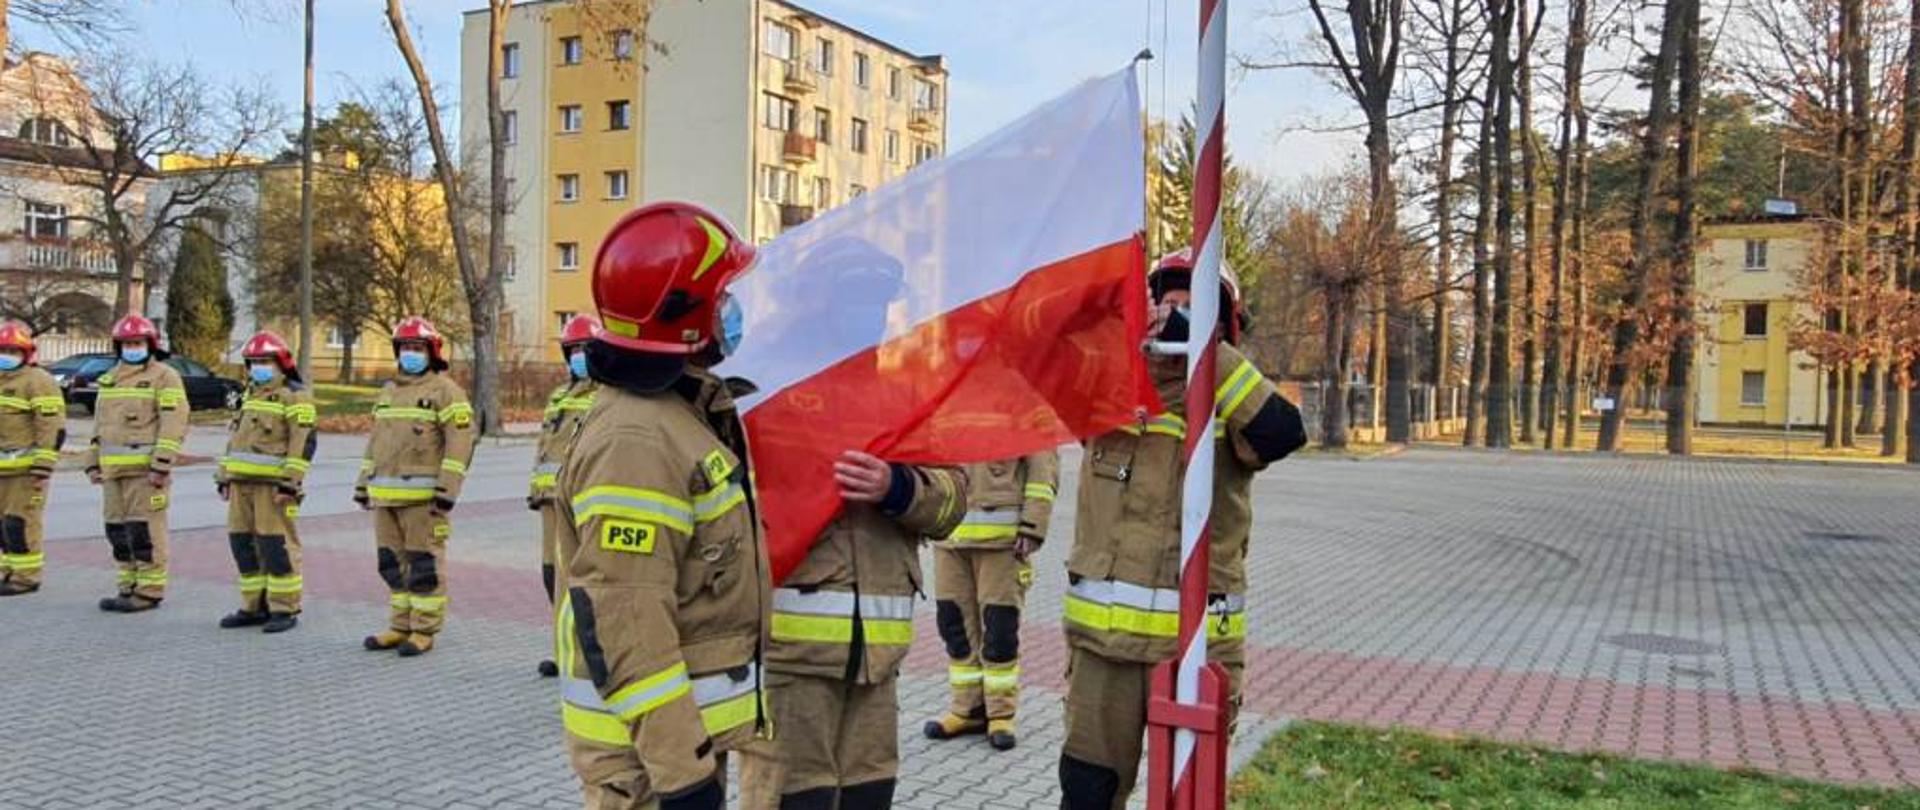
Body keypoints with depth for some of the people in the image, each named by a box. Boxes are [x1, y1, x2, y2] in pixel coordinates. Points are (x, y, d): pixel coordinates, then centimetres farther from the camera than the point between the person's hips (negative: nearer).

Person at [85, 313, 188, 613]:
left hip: (146, 468, -8)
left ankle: (150, 591, -1)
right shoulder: (110, 379, 19)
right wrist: (93, 462, 17)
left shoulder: (164, 376, -5)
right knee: (118, 529, 11)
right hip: (114, 469, 8)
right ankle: (129, 587, 20)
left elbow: (173, 424, -14)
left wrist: (161, 465, -20)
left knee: (145, 530, -7)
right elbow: (100, 425, 24)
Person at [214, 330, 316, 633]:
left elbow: (303, 441, -14)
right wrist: (224, 477, 19)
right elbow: (235, 438, 26)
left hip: (272, 483, -8)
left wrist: (290, 482, -20)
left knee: (276, 546, -7)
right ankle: (255, 607, 17)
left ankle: (285, 610, -1)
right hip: (242, 481, 8)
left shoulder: (294, 396, -5)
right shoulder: (250, 395, 22)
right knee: (244, 544, 9)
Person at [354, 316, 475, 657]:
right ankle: (400, 626, 22)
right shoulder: (388, 392, 19)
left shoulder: (445, 390, -6)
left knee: (424, 564, -3)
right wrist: (363, 484, 20)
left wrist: (447, 489, -19)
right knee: (393, 562, 13)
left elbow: (460, 441, -13)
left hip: (423, 496, -8)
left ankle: (424, 631, 4)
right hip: (385, 496, 8)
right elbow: (375, 442, 24)